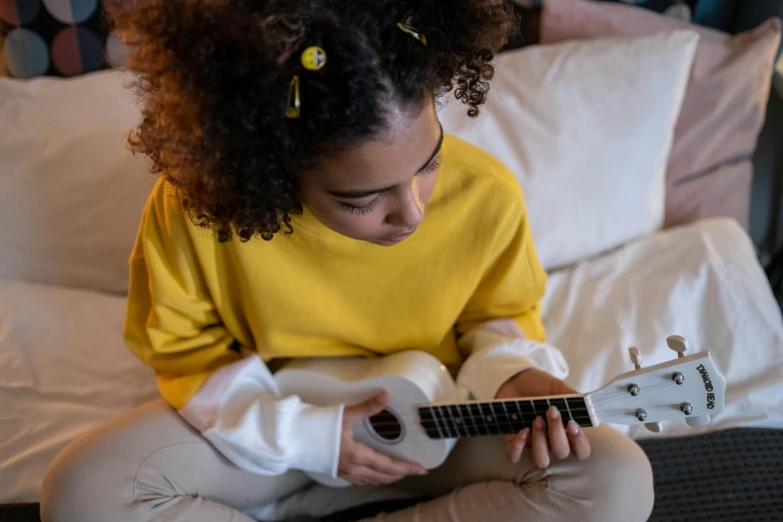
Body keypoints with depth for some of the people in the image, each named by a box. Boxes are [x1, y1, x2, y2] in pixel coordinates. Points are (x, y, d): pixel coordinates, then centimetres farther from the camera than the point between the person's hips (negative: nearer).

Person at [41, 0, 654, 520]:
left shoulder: (487, 195, -21)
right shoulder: (196, 203, -24)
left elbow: (501, 316, 0)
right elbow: (185, 350, -8)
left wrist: (511, 376, -22)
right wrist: (302, 435, -19)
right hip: (272, 426, -1)